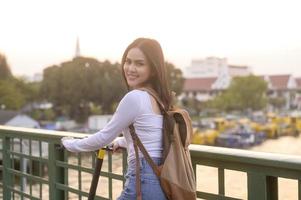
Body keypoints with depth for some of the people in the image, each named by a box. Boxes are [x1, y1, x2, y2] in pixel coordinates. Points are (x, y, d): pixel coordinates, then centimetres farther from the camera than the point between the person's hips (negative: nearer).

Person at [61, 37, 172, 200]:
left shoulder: (134, 97, -14)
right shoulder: (160, 97, 13)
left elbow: (104, 136, -6)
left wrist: (70, 144, 10)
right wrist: (121, 141, 45)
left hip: (144, 181, -9)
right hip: (162, 179, 9)